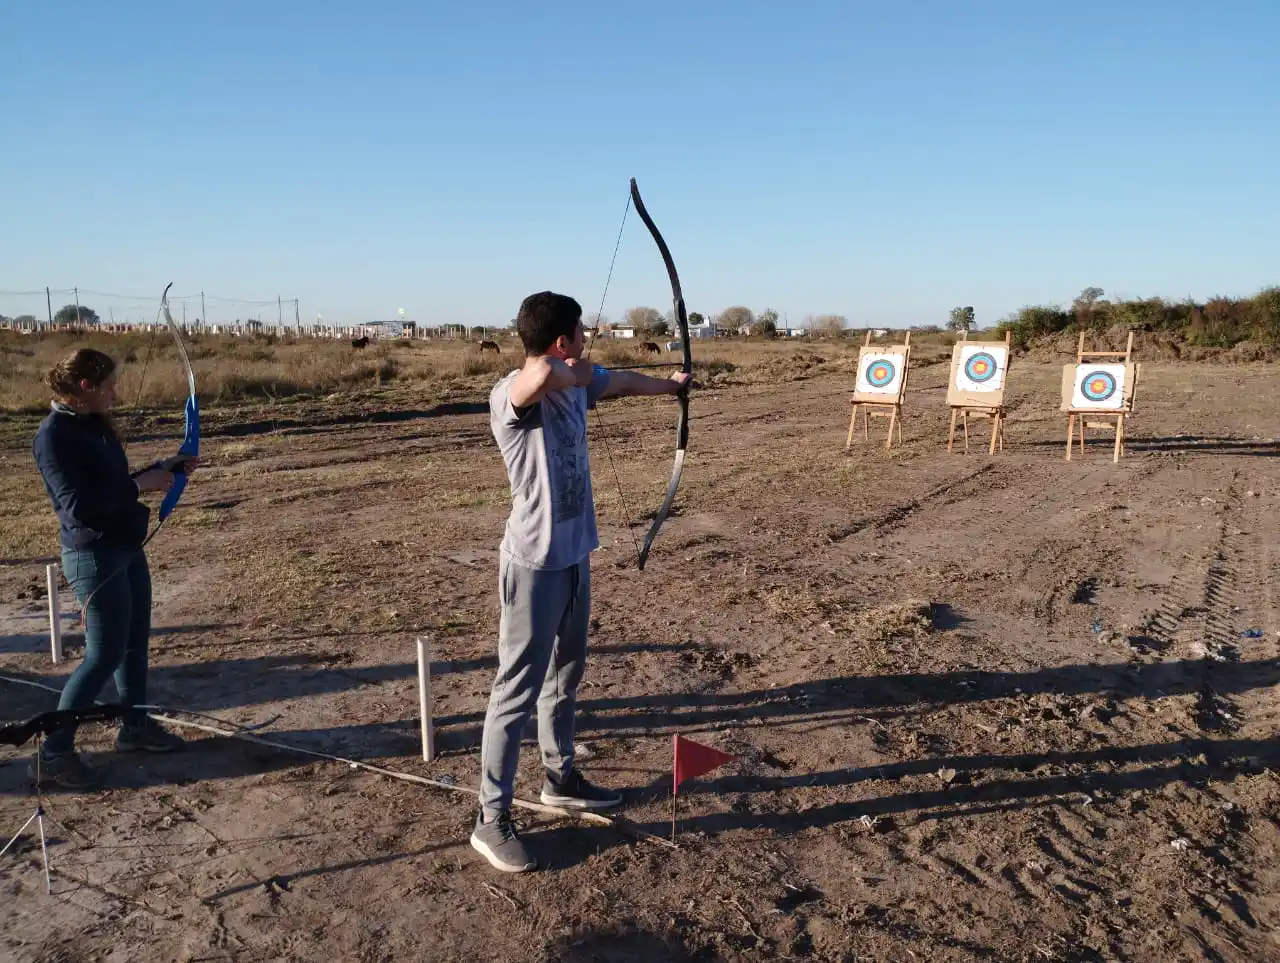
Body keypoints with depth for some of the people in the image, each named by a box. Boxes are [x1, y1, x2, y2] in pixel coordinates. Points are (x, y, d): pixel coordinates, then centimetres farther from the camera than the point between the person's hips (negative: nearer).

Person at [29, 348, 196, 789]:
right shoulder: (55, 435, -19)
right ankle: (54, 753, 8)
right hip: (94, 557, -9)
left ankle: (136, 726, 33)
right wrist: (141, 485, -22)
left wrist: (164, 469, 9)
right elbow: (78, 506, -26)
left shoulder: (93, 425, 8)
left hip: (126, 548, 9)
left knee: (135, 641, 18)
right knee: (105, 654, -4)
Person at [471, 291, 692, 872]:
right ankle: (492, 819, 15)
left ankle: (560, 779, 41)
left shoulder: (575, 385, 5)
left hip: (574, 556, 9)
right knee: (517, 692, 1)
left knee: (564, 679, 22)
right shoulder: (511, 395, -21)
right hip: (535, 564, -9)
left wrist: (670, 385, 42)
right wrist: (573, 372, -22)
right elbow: (542, 372, -45)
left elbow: (623, 382, 25)